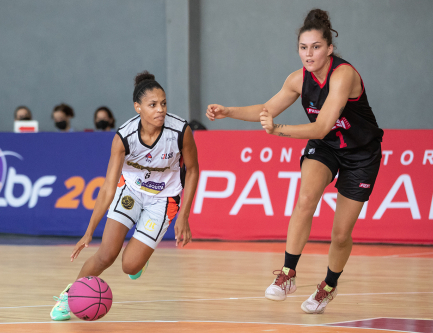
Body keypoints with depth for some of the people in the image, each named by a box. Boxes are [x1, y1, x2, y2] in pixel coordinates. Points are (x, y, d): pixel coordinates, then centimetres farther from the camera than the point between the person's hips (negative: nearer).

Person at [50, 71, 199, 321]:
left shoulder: (180, 131, -27)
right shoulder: (124, 136, -26)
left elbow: (192, 171, -9)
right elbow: (108, 187, -22)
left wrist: (183, 218, -12)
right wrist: (89, 232, -25)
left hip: (163, 198, 0)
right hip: (131, 188, 0)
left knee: (130, 266, -8)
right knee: (106, 255, -11)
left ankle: (140, 255, 28)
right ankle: (70, 294, 15)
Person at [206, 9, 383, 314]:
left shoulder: (343, 74, -32)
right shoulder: (299, 79, -13)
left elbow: (321, 128, -41)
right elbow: (268, 109, 3)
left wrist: (278, 130, -52)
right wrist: (228, 112, -9)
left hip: (361, 154, -4)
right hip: (324, 147, 4)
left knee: (341, 234, 2)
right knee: (305, 200, -26)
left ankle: (329, 286, 29)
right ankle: (288, 275, -21)